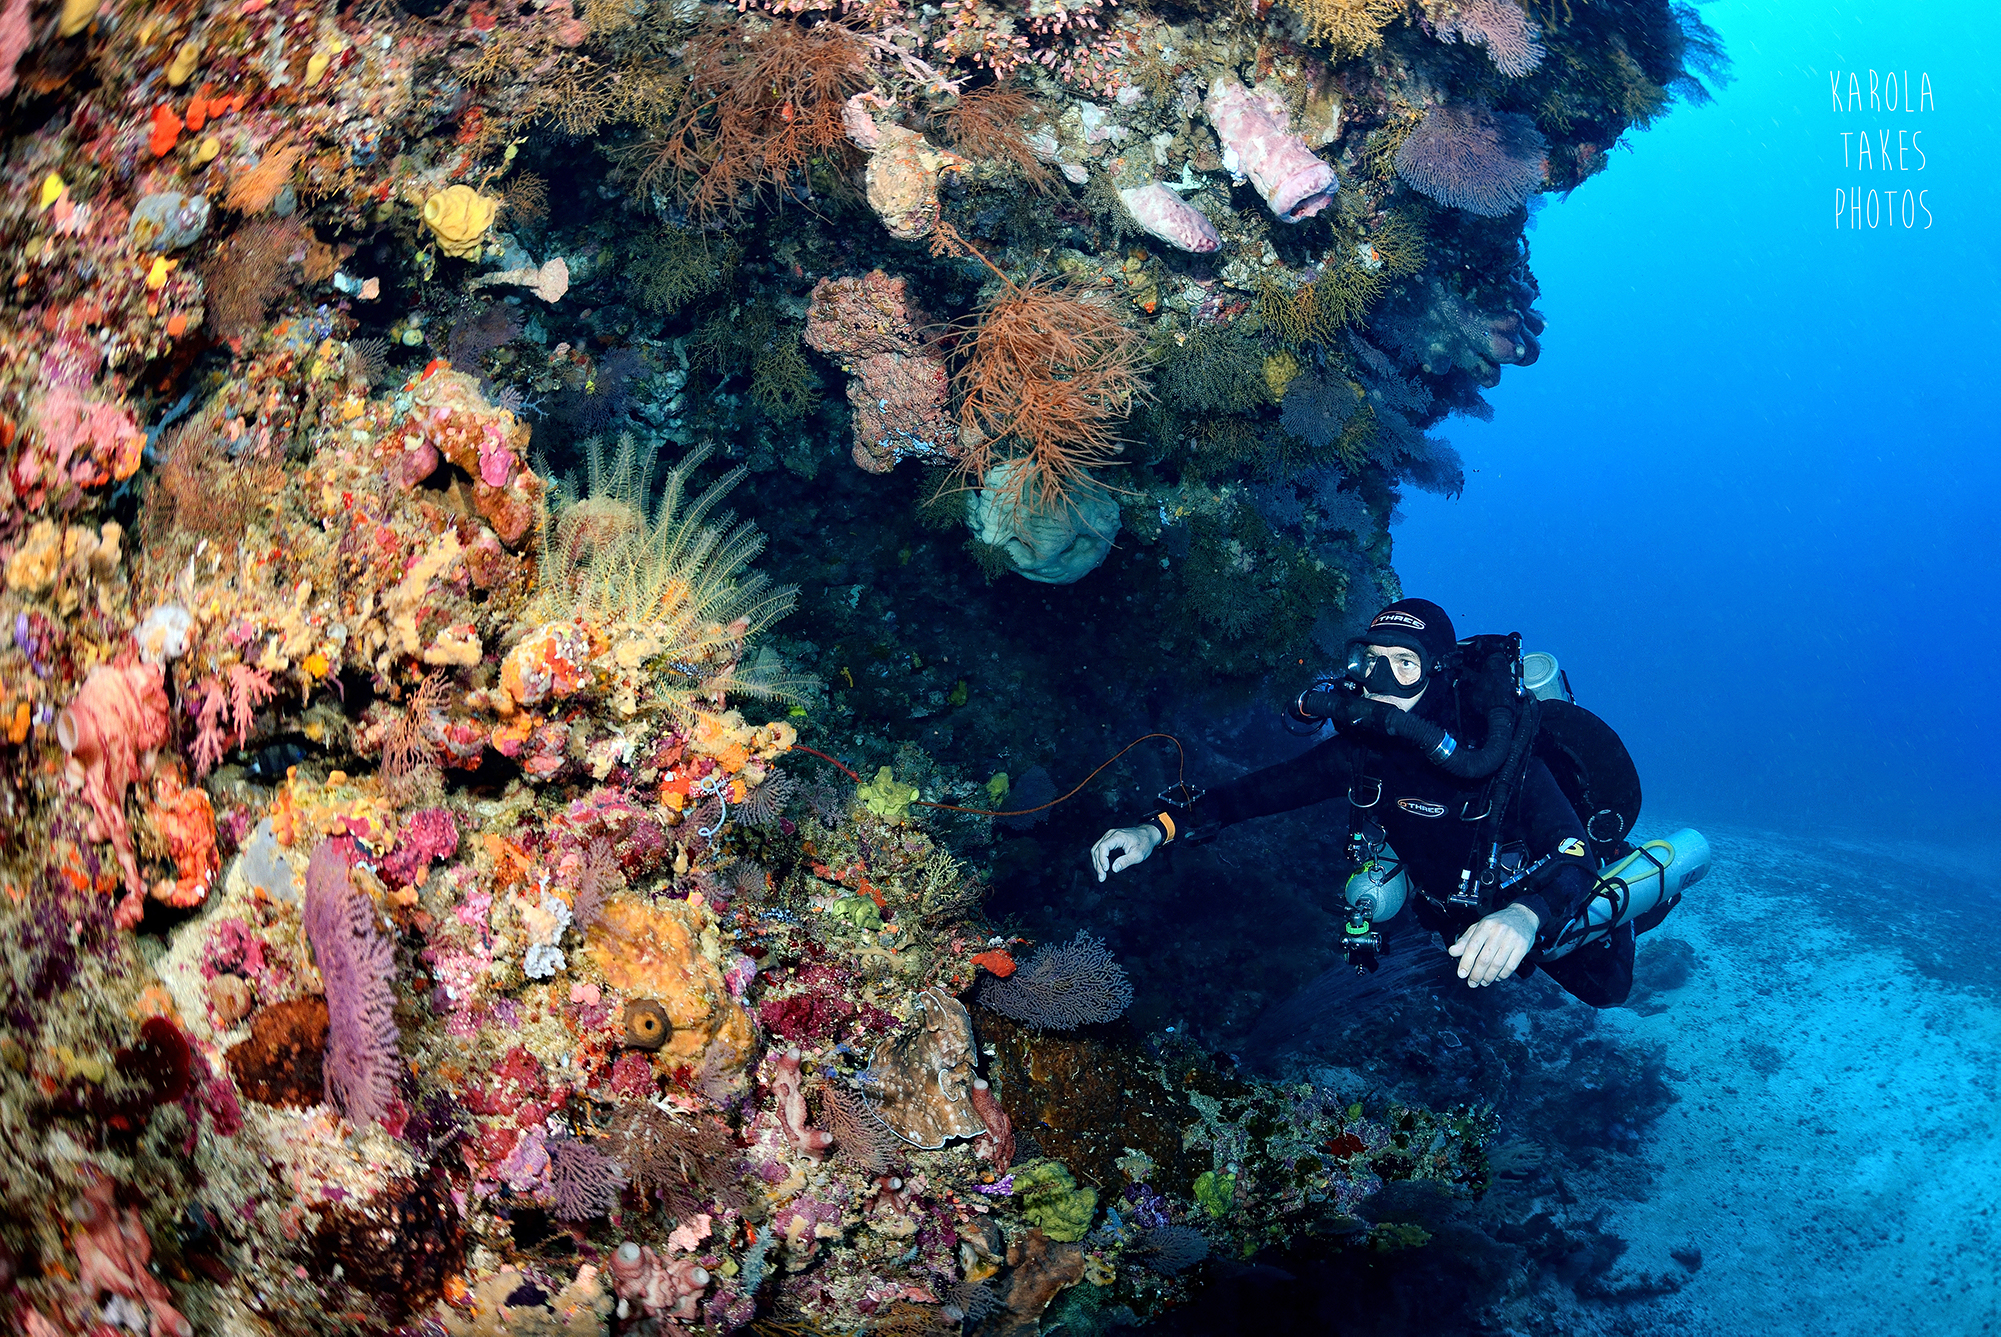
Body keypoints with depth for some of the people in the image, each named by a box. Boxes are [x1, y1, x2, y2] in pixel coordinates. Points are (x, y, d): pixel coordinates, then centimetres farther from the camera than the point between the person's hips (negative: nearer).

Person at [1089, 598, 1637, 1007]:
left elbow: (1573, 857, -49)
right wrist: (1158, 829, -40)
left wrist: (1525, 915, -72)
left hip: (1547, 907, -4)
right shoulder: (1364, 746, -23)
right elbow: (1265, 787, -24)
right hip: (1453, 913, 4)